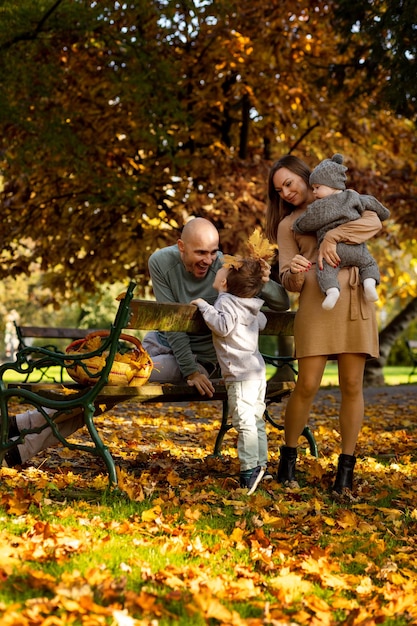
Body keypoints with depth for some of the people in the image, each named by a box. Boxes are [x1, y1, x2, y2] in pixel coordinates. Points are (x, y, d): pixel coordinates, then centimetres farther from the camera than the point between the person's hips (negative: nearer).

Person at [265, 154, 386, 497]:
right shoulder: (288, 224, 15)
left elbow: (374, 222, -3)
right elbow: (288, 281, 6)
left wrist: (333, 237, -14)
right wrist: (294, 273, -18)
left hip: (356, 301, 1)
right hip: (317, 302, -1)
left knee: (352, 386, 0)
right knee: (307, 386, -7)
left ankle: (347, 468, 8)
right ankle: (288, 456, 12)